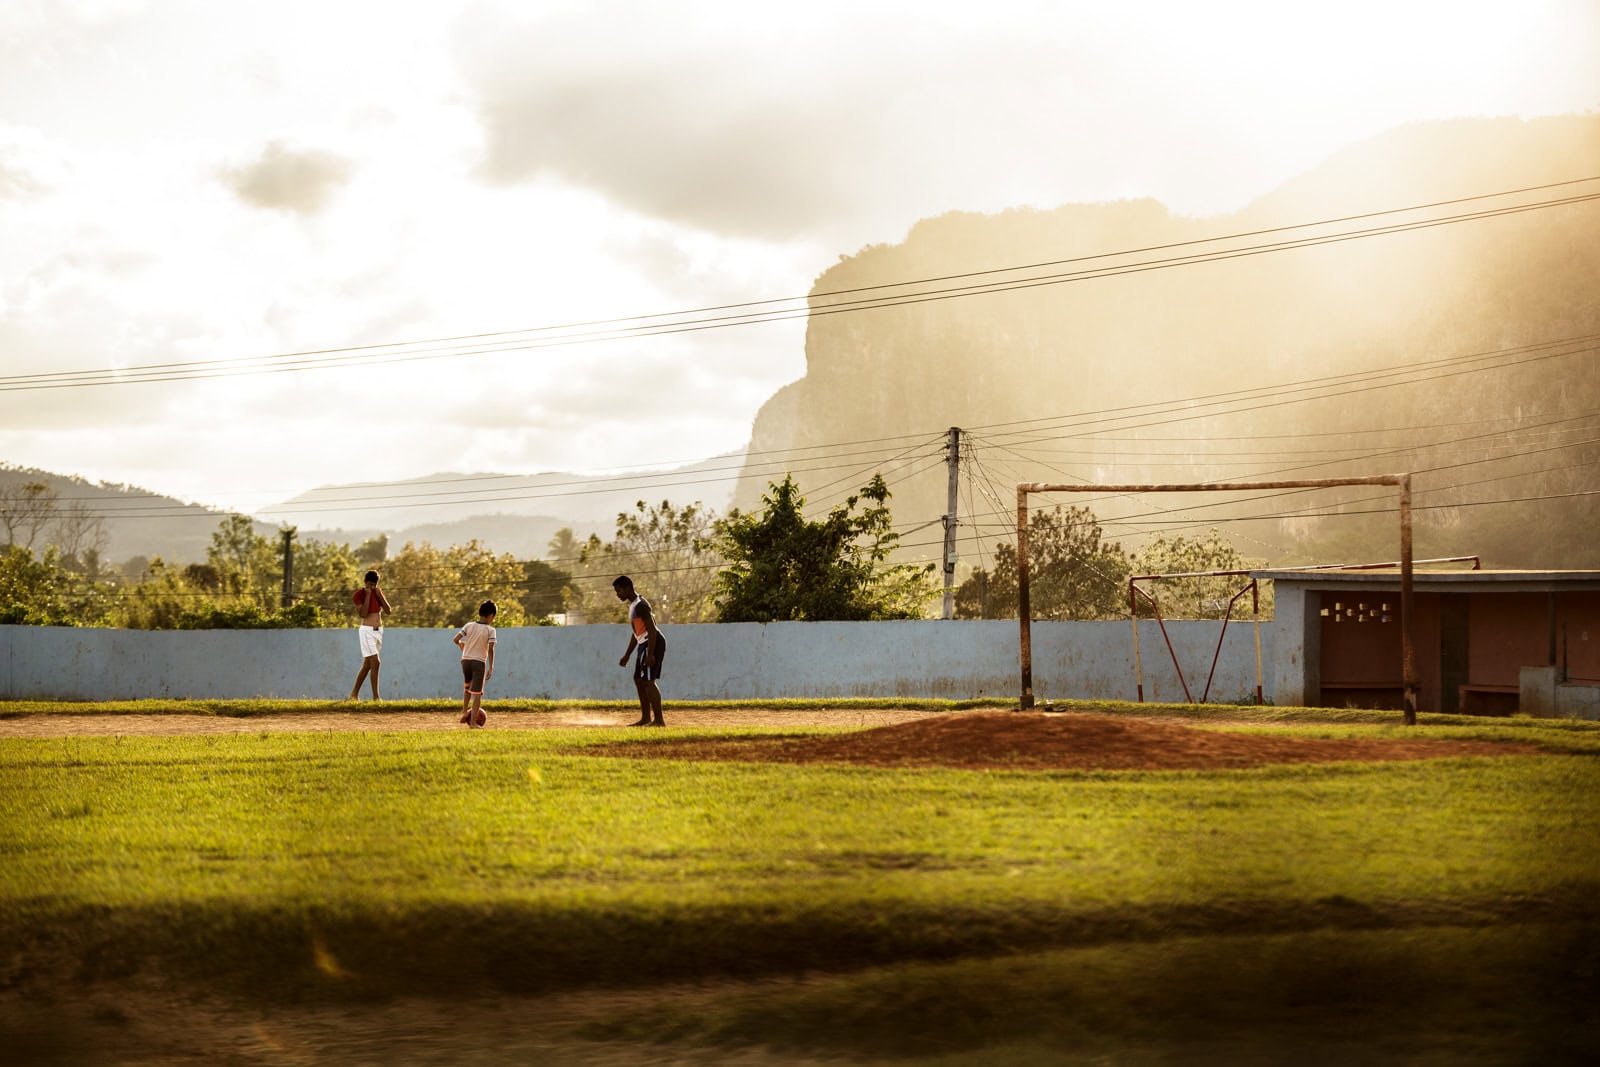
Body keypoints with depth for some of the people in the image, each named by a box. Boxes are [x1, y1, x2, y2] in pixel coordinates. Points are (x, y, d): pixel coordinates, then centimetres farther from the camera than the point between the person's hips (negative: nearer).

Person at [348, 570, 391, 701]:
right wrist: (368, 595, -17)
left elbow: (388, 611, 5)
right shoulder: (359, 594, -8)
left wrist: (380, 596, -6)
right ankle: (375, 697, -12)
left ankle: (354, 694, 20)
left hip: (379, 630, 7)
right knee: (375, 663, -14)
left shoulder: (378, 592, 10)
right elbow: (363, 614, -18)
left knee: (367, 665, 11)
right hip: (367, 631, -7)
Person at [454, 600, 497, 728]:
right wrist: (491, 668, -9)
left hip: (465, 660, 4)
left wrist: (462, 646, 19)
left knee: (467, 687, 30)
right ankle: (473, 722, -2)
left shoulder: (469, 626, 2)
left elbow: (456, 639, -4)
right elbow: (491, 649, -13)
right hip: (479, 662, -4)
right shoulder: (490, 630, -7)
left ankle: (464, 712, 21)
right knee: (477, 693, 0)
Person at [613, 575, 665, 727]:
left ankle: (659, 720, -16)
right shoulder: (632, 605, 17)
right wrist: (627, 655, 25)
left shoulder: (640, 605, -16)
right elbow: (635, 633, 24)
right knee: (638, 680, 15)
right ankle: (646, 718, 22)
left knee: (648, 681, -14)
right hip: (643, 644, 11)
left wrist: (650, 654, -27)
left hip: (653, 643, -11)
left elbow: (651, 630, -22)